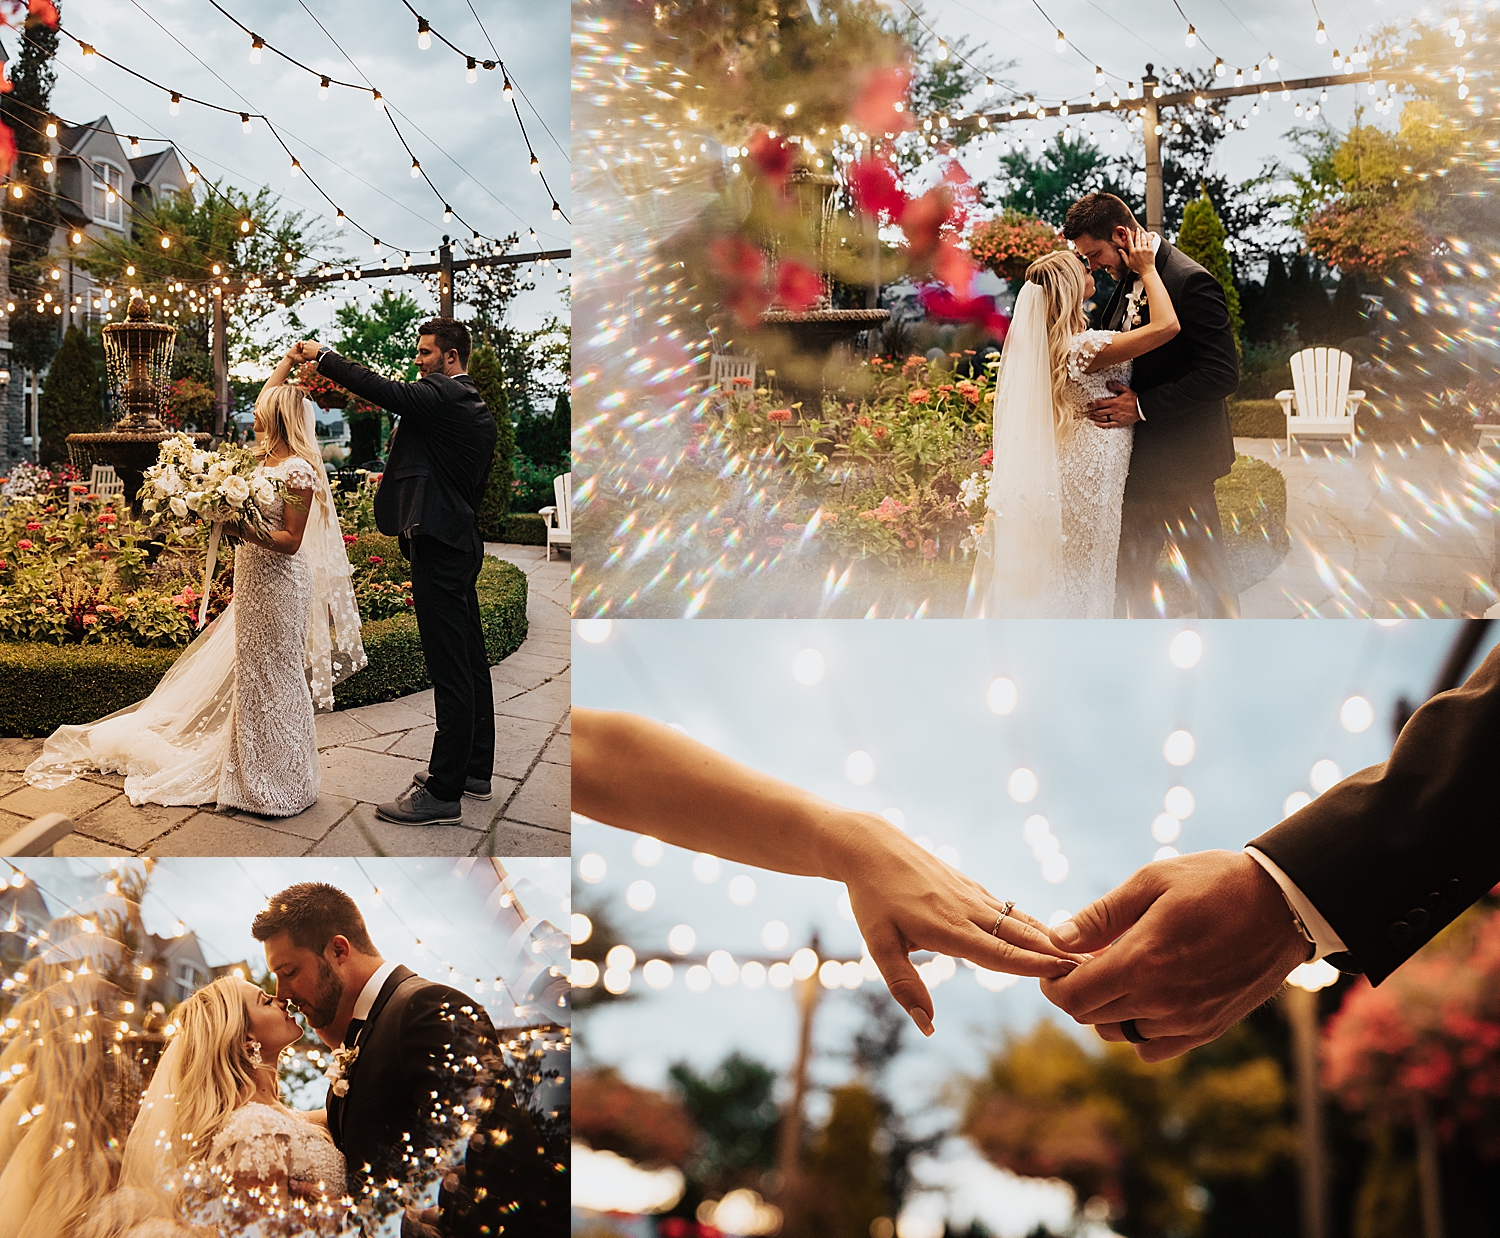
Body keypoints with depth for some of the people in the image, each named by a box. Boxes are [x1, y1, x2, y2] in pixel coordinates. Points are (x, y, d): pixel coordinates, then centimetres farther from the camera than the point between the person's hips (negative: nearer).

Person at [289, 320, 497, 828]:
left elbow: (384, 391, -22)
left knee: (450, 669, -8)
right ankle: (475, 769, 27)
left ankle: (443, 793, -6)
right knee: (470, 661, 16)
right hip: (464, 542, 11)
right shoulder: (478, 409, 16)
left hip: (437, 549, -11)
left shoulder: (443, 395, -12)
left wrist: (323, 356, -11)